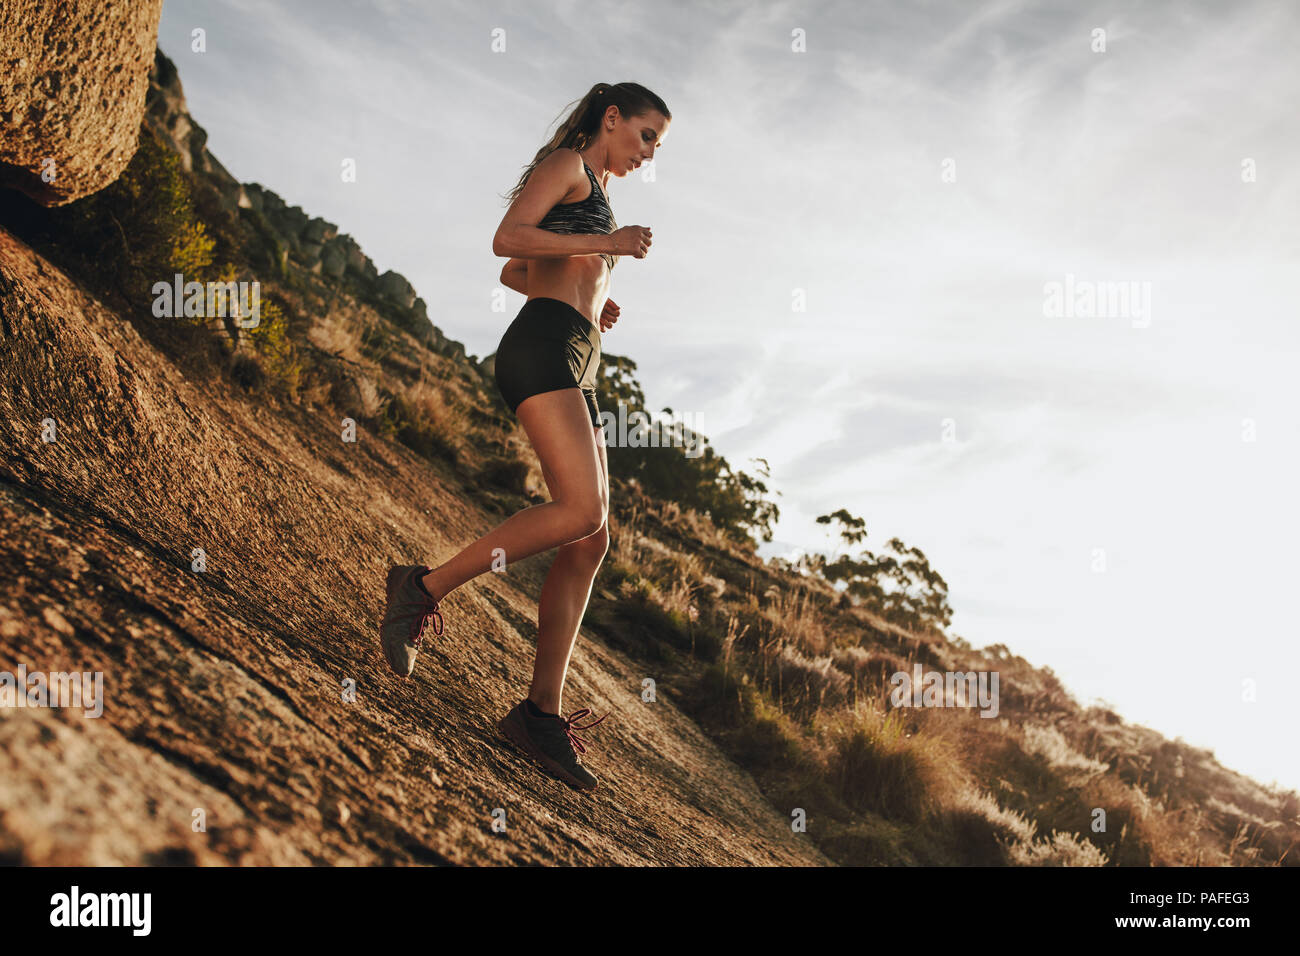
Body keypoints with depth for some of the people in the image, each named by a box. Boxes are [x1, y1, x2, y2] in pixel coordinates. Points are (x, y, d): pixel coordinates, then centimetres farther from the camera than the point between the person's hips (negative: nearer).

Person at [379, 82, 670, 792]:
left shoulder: (594, 196, 32)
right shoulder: (567, 164, 6)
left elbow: (515, 273, 34)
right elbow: (507, 239, -9)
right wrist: (601, 244, -9)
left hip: (573, 372, 10)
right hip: (543, 347, -10)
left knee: (590, 542, -3)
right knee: (580, 510, -25)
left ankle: (542, 712, -5)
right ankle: (426, 587, -15)